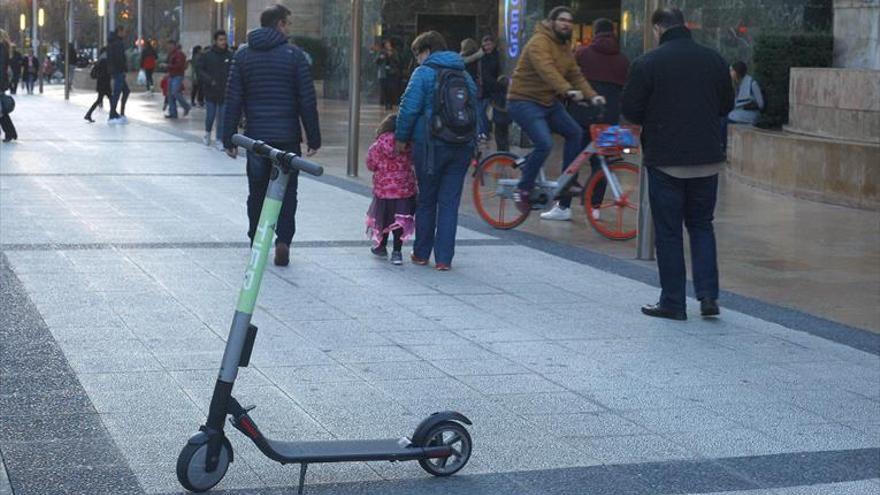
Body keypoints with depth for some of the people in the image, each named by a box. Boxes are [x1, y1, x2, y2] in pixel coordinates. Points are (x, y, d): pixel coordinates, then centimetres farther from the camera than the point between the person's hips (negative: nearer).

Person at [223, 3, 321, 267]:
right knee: (286, 192, 5)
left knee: (257, 192, 13)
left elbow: (233, 100, 2)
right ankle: (283, 239, -8)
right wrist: (313, 138, 1)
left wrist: (229, 138, 6)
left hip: (255, 136, 2)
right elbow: (307, 100, -5)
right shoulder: (294, 55, -4)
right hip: (287, 137, -2)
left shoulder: (242, 55, 5)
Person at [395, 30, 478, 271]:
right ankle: (444, 258, 3)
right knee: (449, 203, 5)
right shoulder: (465, 75, 12)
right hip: (462, 147, 4)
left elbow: (409, 107, -11)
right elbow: (474, 109, 14)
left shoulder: (424, 73, -5)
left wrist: (401, 138, -1)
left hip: (431, 145, -4)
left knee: (426, 201, 10)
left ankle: (422, 253, 19)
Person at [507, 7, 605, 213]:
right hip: (525, 101, -9)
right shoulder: (539, 42, -17)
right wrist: (567, 90, -47)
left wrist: (592, 95, -10)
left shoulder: (565, 47, 12)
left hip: (548, 101, 9)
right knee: (545, 144, -23)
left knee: (575, 133, 3)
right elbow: (547, 70, -34)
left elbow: (576, 75, 5)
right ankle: (522, 190, -9)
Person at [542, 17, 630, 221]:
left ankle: (564, 206, -2)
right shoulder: (623, 59, 9)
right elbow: (626, 88, 11)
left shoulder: (583, 53, 2)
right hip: (610, 117, 3)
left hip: (583, 113, -2)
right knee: (599, 161, 7)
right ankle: (595, 206, 6)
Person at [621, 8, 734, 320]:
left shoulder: (647, 63, -10)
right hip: (707, 159, 4)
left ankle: (673, 303, 8)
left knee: (668, 231, 5)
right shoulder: (713, 60, 2)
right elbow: (727, 105, 11)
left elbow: (630, 110, -8)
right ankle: (708, 294, 6)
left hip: (665, 160, -3)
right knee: (701, 225, 17)